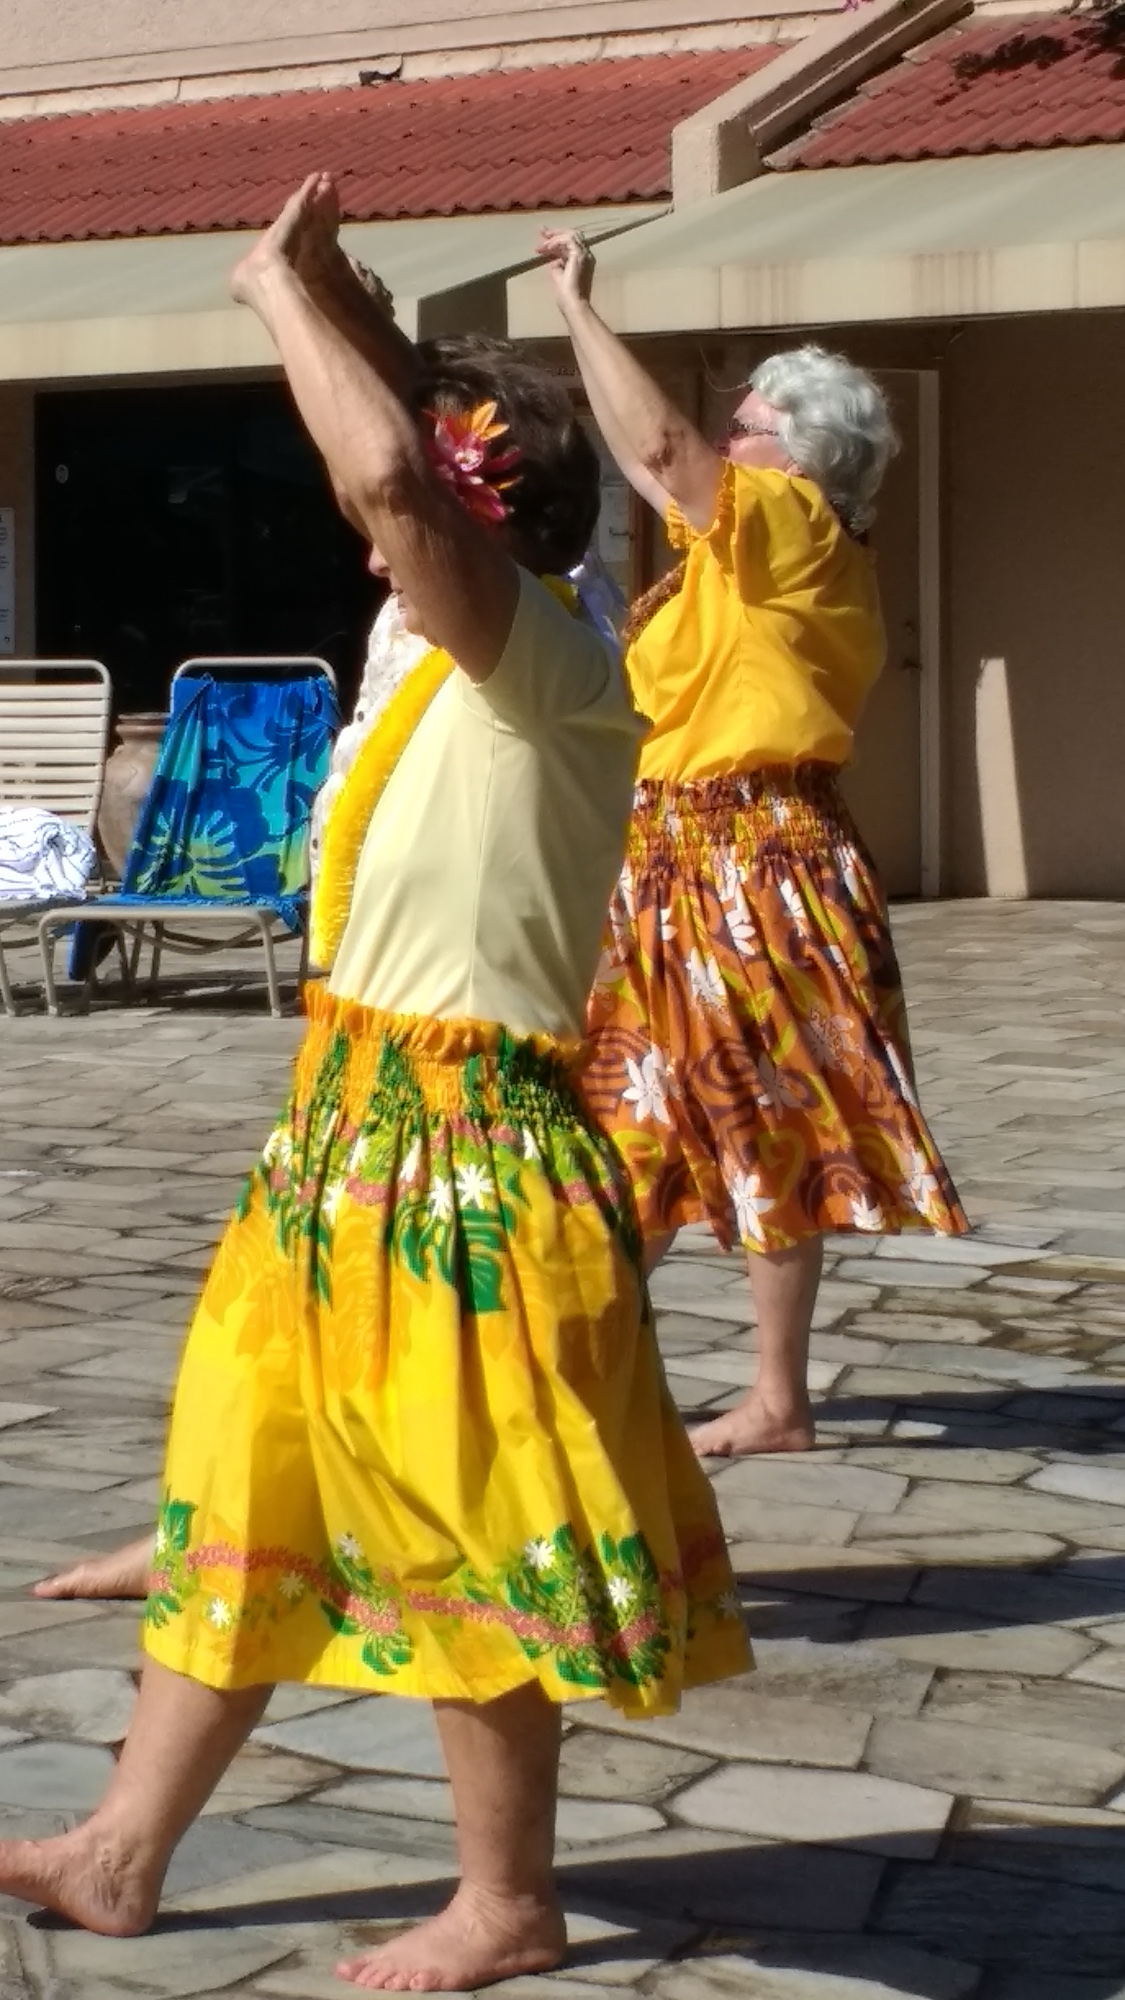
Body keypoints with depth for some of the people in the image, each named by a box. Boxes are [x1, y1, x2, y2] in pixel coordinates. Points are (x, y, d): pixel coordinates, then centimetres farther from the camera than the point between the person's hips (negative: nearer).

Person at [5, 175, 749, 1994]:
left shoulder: (551, 664, -16)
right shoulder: (462, 666, 11)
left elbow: (391, 472, -32)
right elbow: (399, 443, 25)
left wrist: (286, 290, -19)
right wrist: (323, 307, 14)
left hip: (460, 1150, -10)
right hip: (355, 1132, 10)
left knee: (462, 1527, 2)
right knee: (247, 1486, 14)